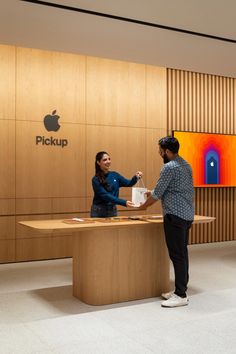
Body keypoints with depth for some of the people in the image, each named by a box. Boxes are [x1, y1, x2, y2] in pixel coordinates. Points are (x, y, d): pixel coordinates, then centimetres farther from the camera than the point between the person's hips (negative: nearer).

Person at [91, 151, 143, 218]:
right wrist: (124, 203, -31)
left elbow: (129, 183, 3)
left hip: (113, 210, 5)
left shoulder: (114, 175, 4)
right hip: (99, 212, -5)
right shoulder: (96, 180, -13)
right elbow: (106, 196, -22)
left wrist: (136, 177, -20)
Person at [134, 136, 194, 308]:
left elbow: (157, 194, -9)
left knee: (177, 255, -5)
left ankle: (181, 296, -1)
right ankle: (181, 288, 22)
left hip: (175, 216, -10)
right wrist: (155, 193, 26)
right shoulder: (186, 165, 15)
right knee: (182, 253, 14)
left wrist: (144, 205, 9)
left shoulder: (169, 167, -13)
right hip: (187, 215, 10)